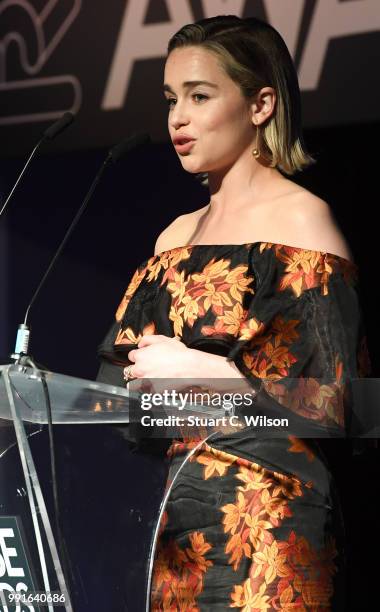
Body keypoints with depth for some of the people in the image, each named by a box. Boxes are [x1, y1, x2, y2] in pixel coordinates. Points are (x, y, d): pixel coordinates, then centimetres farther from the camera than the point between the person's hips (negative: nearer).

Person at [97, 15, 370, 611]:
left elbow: (338, 398, -12)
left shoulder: (300, 219, -4)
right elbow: (125, 373, 21)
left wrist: (206, 373, -13)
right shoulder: (176, 235, 18)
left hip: (262, 519, -7)